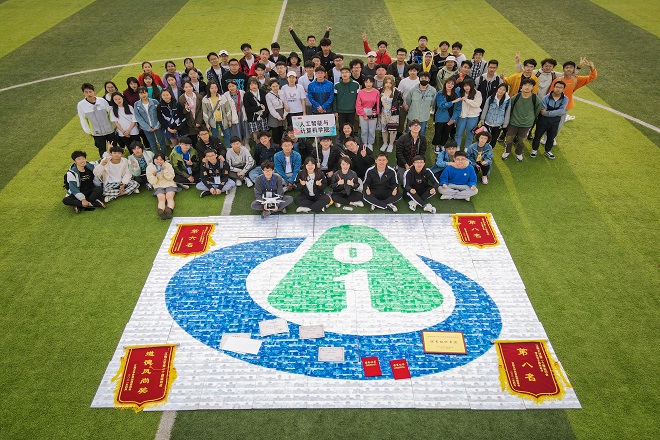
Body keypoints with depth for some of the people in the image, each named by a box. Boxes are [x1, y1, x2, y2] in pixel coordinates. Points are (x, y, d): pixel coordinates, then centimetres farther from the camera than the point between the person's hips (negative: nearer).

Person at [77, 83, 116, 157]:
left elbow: (110, 114, 1)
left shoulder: (103, 101, -10)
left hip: (110, 130, 1)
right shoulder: (81, 105, -11)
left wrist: (114, 126, 6)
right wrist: (88, 131, 3)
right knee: (102, 151, 10)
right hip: (97, 133, -1)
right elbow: (83, 120, -1)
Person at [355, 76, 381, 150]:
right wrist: (364, 115, -6)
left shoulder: (376, 92, -3)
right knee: (364, 130, 6)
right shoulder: (360, 92, -2)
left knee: (372, 130, 5)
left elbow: (378, 105, 0)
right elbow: (358, 105, -2)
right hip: (363, 114, 0)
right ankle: (364, 144, 20)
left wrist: (375, 114, -8)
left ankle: (370, 144, 20)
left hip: (373, 114, 0)